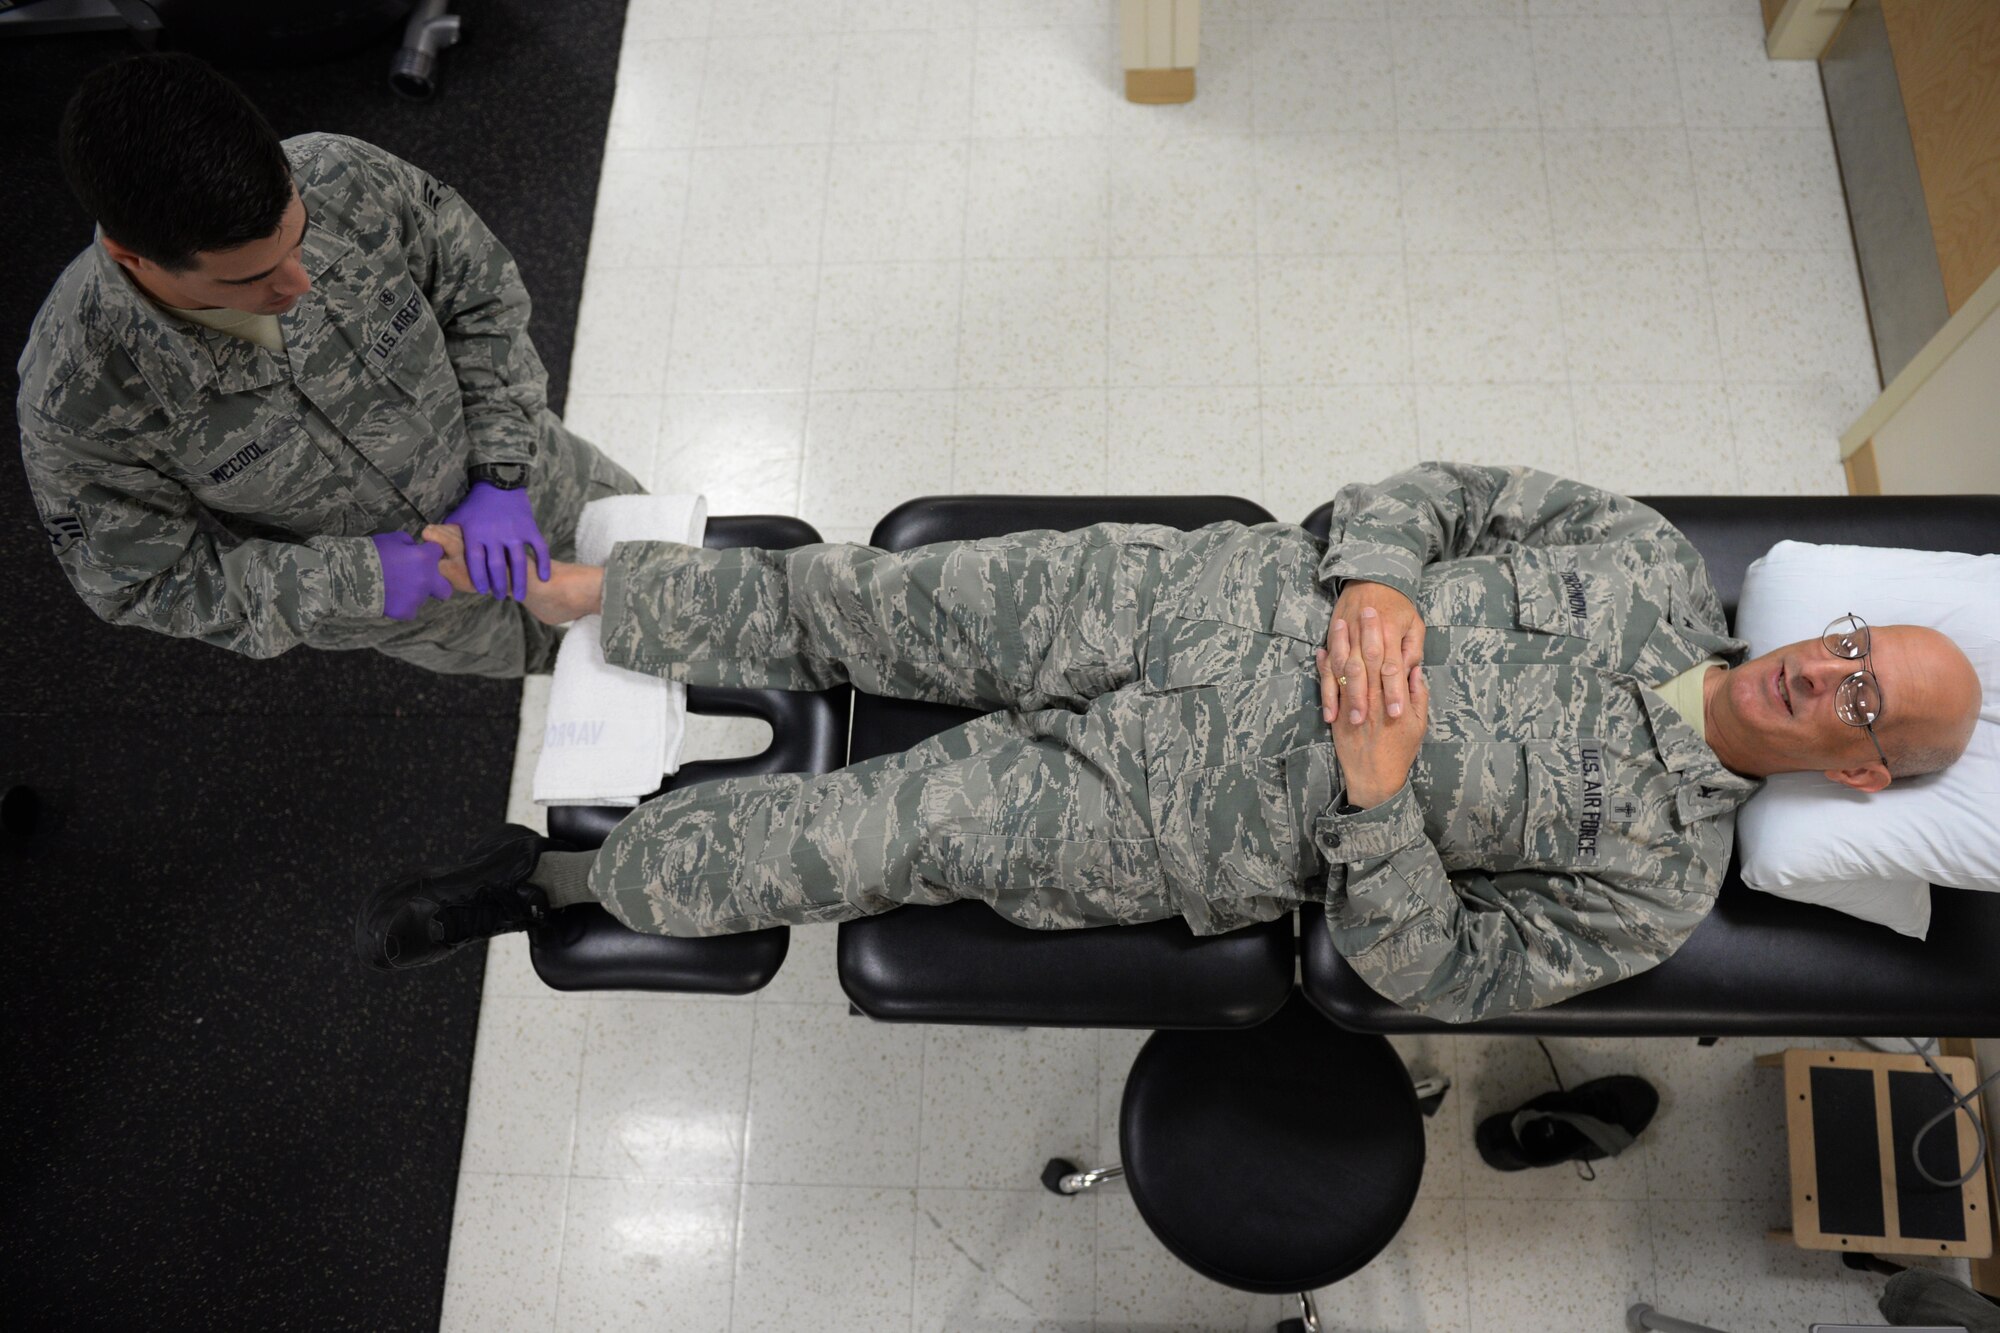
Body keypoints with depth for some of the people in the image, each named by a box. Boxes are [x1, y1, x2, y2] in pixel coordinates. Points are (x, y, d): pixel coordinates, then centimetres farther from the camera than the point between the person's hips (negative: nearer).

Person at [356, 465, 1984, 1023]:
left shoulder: (1661, 878, -1)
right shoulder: (1656, 565, 7)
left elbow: (1439, 974, -3)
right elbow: (1431, 491, 7)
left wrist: (1376, 799, -17)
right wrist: (1375, 585, -14)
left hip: (1209, 831, -2)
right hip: (1222, 604, 3)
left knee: (862, 842, -7)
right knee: (868, 606, -5)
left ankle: (561, 877, 16)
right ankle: (580, 590, 19)